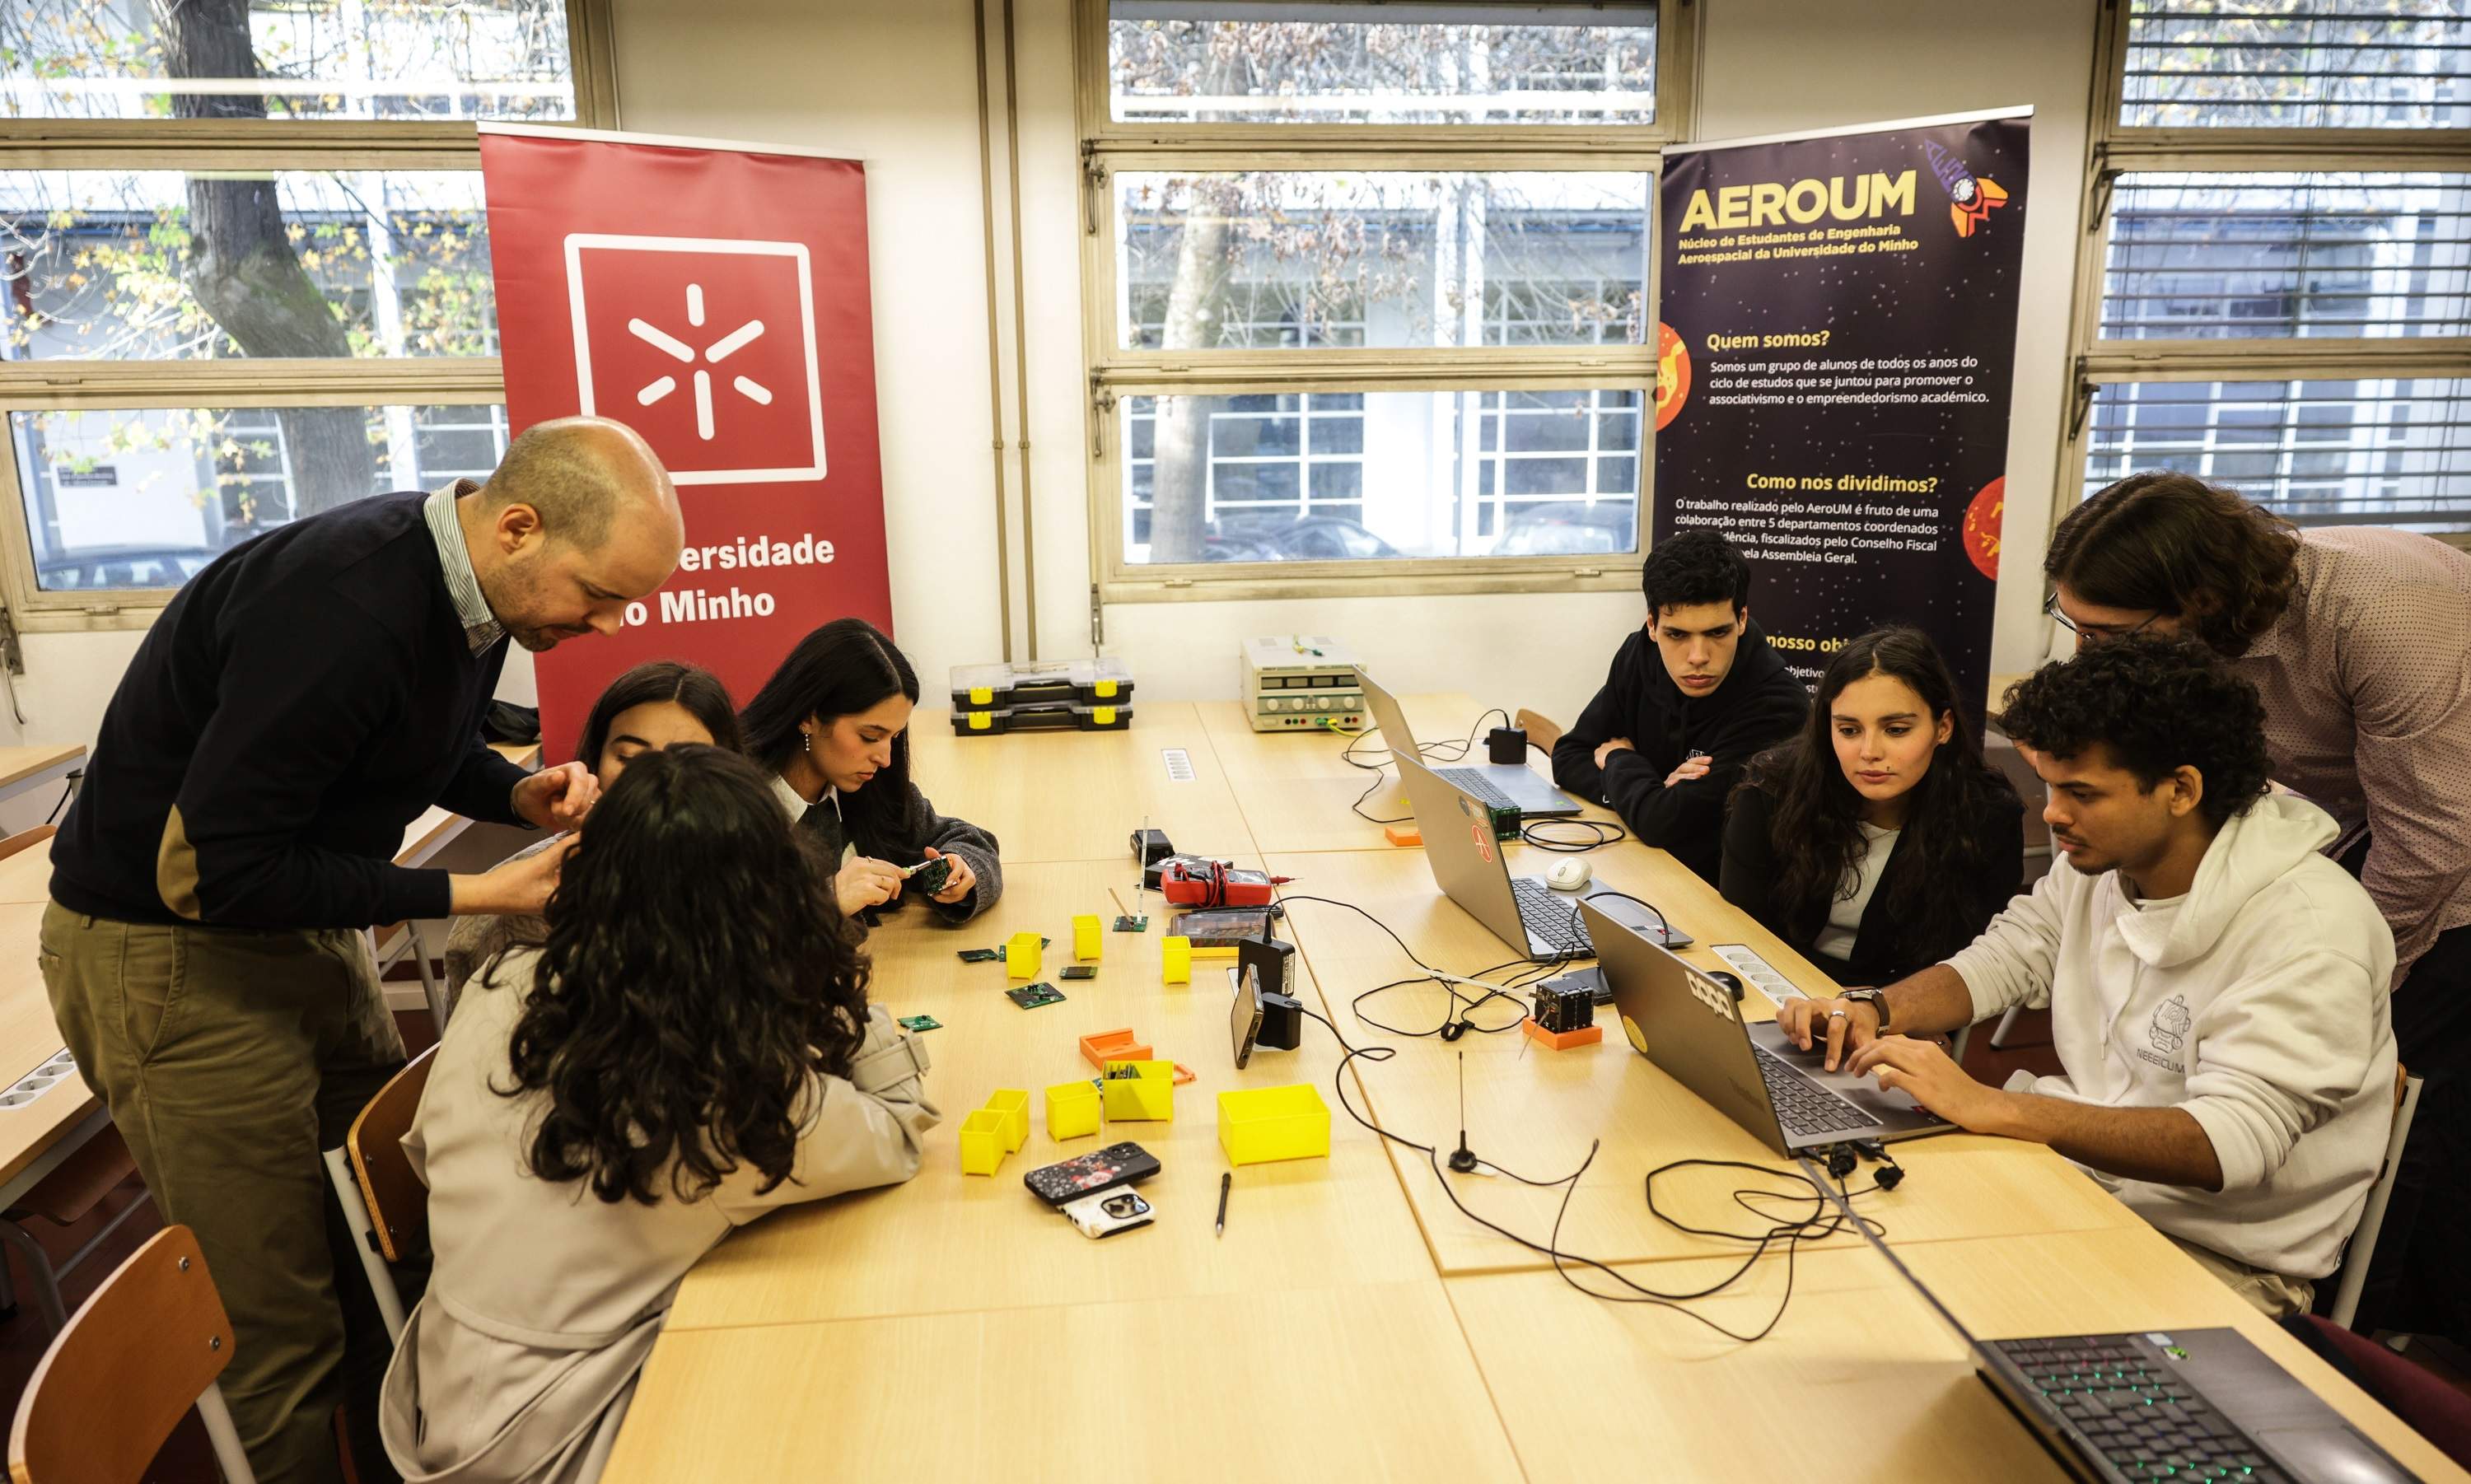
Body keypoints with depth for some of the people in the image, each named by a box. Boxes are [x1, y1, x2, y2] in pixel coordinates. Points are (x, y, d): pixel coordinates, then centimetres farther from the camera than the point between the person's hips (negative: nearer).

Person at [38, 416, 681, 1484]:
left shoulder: (472, 577, -6)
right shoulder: (345, 609, -32)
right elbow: (207, 873, -28)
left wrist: (522, 794, -9)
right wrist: (471, 895, -25)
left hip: (305, 924, 8)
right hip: (172, 946, -8)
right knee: (279, 1324, 0)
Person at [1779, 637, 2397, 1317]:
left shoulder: (2310, 931, -22)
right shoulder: (2100, 861, 1)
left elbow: (2230, 1142, -31)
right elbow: (2001, 958, 11)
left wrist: (1991, 1107, -39)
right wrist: (1874, 1010, -10)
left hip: (2223, 1257, -6)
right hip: (2081, 1169, 7)